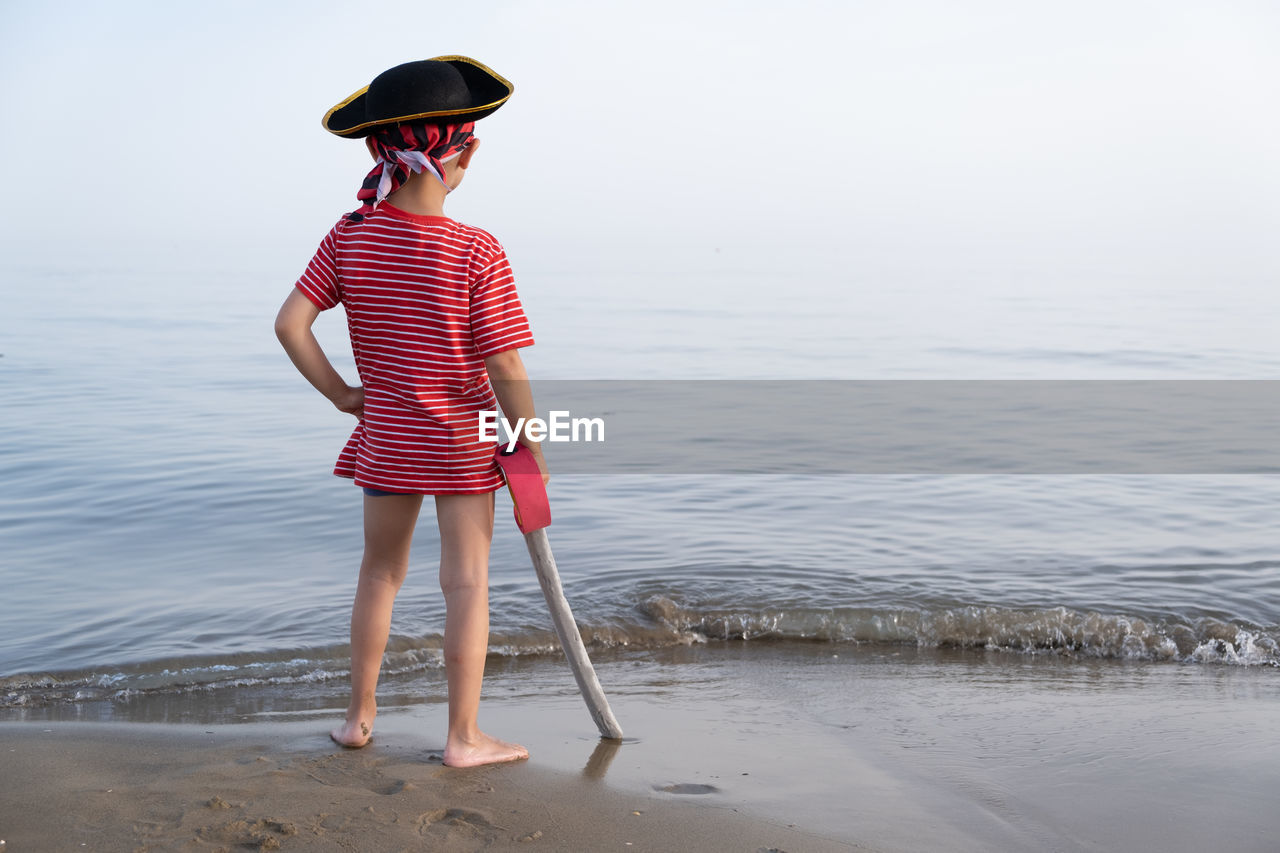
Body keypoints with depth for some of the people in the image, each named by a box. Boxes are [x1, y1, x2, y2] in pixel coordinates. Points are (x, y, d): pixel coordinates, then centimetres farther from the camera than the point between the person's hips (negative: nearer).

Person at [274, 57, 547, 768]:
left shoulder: (350, 236, -7)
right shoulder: (476, 253, -19)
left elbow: (291, 323, -9)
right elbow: (506, 369, -18)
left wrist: (341, 394, 2)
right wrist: (533, 451, -6)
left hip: (383, 435, 4)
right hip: (464, 442, -4)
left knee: (381, 570, 19)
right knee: (467, 581, 6)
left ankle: (360, 715, 30)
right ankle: (465, 736, 13)